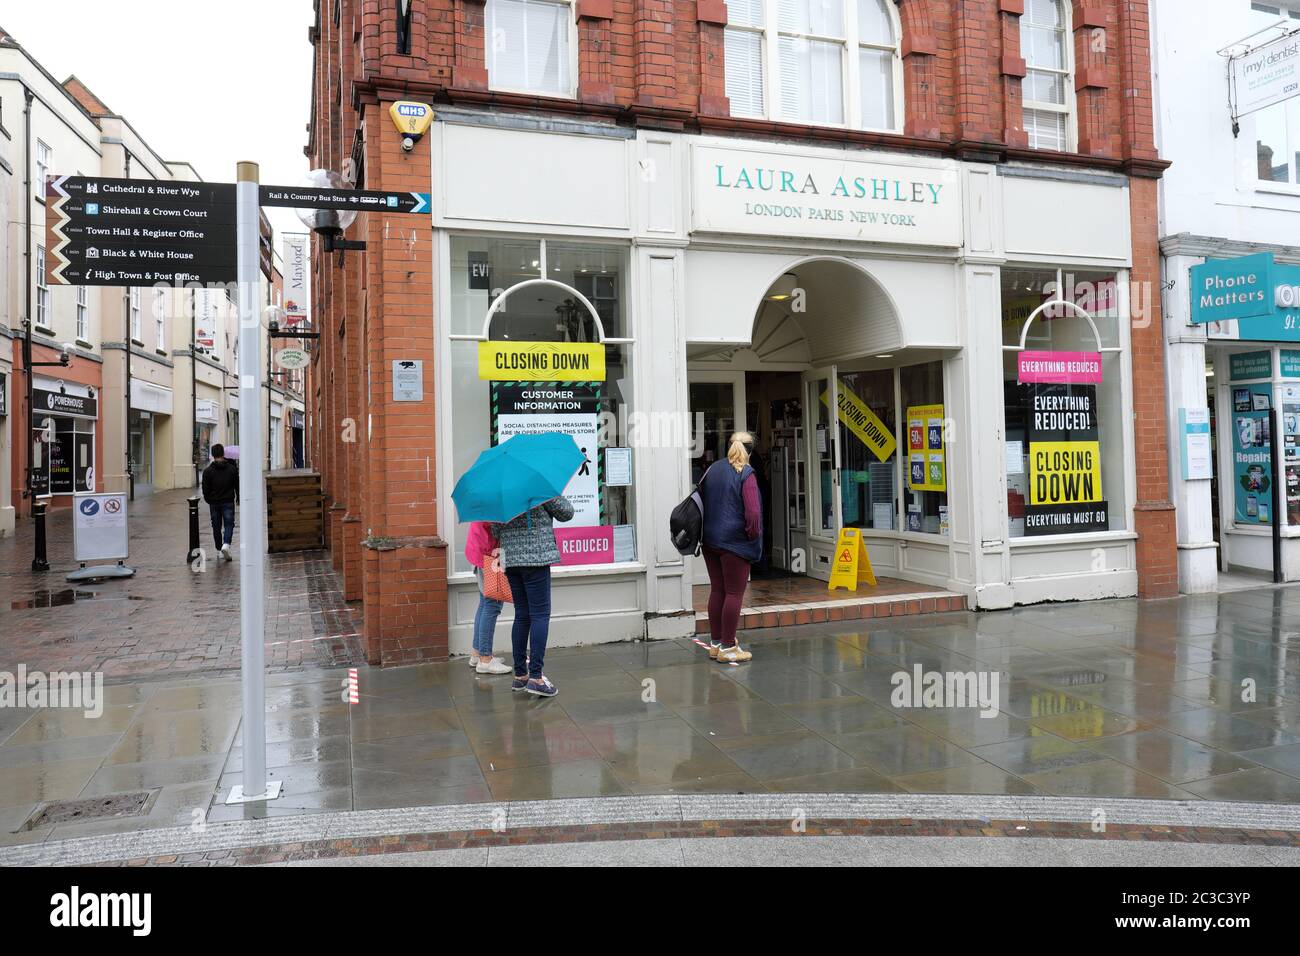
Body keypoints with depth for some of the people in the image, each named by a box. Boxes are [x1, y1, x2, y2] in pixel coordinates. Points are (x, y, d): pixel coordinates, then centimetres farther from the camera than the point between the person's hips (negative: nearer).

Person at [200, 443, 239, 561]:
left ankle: (219, 549, 18)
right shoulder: (232, 468, -3)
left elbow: (205, 490, -2)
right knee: (229, 524, 1)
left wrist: (208, 500, 15)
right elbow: (237, 485, 2)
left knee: (216, 526, 12)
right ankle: (226, 544, -22)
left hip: (214, 504, 1)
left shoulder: (207, 471, -4)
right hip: (228, 503, -1)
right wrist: (238, 498, 17)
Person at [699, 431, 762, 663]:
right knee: (734, 593, 1)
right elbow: (753, 512, -19)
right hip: (735, 543, -7)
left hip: (710, 540, 7)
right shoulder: (746, 474, -12)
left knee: (717, 590, 14)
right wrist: (754, 535, -4)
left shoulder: (713, 469, 7)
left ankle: (715, 642, 21)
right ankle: (727, 647, 4)